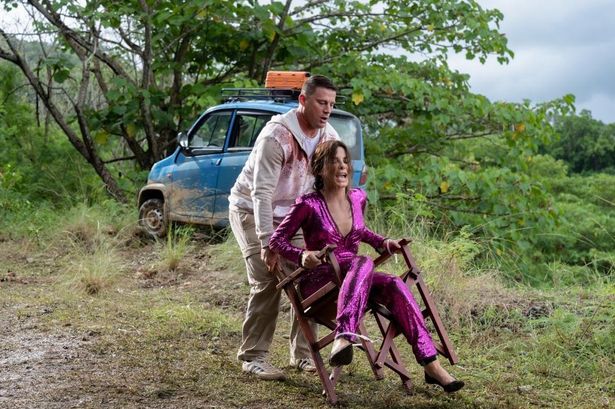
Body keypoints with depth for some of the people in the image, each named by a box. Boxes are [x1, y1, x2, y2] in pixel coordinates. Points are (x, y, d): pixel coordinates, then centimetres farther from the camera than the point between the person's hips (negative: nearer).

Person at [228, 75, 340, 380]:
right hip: (251, 210, -6)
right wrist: (267, 243, -38)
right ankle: (253, 356, -4)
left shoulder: (329, 137, -7)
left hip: (290, 214, 6)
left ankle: (303, 353, 10)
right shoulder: (277, 135, -28)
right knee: (268, 281, -16)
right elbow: (261, 193, -32)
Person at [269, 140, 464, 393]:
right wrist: (302, 255, -21)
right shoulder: (308, 205, -7)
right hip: (318, 282, -5)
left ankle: (430, 364, -32)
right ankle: (344, 337, -60)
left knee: (394, 285, -26)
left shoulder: (357, 198, 10)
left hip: (351, 280, 5)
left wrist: (382, 243, 12)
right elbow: (277, 239, -2)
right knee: (363, 263, -36)